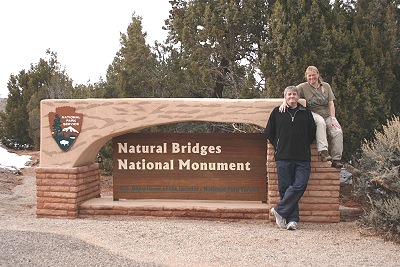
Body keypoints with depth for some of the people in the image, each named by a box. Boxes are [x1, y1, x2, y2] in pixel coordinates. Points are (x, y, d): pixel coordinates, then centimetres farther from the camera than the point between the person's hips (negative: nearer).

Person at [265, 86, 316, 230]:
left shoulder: (306, 113, 12)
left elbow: (312, 134, 20)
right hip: (283, 157, -1)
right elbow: (269, 132, 15)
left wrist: (304, 146, 11)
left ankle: (279, 210, -2)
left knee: (299, 185, -13)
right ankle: (293, 219, 5)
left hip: (303, 158, 1)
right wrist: (278, 147, 10)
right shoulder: (277, 112, 9)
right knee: (285, 188, -2)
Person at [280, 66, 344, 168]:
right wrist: (284, 102, -31)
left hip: (327, 115, 4)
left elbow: (331, 103, 9)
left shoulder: (326, 86, 12)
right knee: (321, 122, -38)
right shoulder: (303, 87, 3)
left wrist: (333, 118, -2)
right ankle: (323, 152, -44)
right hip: (313, 114, -3)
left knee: (338, 132, -22)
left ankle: (336, 160, -19)